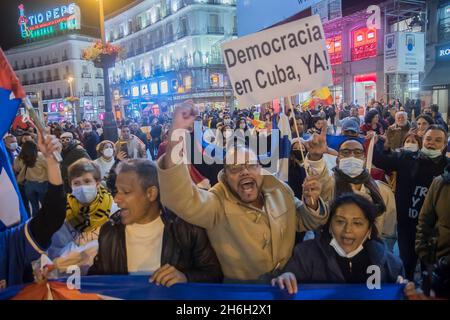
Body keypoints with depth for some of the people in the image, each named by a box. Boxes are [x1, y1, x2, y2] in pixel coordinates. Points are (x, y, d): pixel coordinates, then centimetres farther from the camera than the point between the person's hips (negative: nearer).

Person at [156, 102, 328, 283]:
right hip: (241, 286, -4)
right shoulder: (218, 204, -15)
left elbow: (304, 223, 12)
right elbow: (180, 198, -35)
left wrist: (311, 203, -10)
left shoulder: (279, 189, -1)